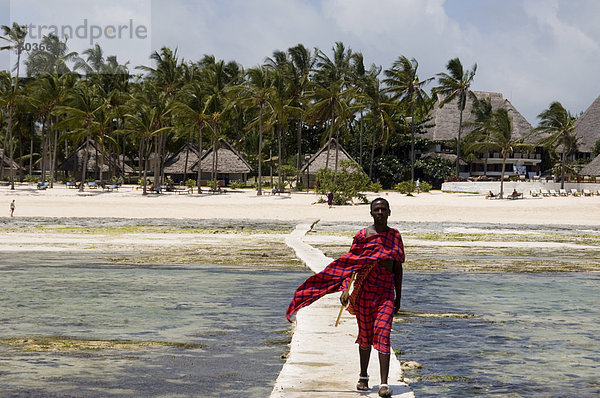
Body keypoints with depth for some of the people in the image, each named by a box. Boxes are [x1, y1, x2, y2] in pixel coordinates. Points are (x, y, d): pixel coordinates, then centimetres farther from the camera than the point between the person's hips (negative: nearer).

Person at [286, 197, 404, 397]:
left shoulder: (395, 236, 6)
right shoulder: (362, 236, -1)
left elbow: (398, 268, 12)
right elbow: (351, 264, -1)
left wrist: (398, 297, 14)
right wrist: (345, 289, -14)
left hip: (386, 292, 0)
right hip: (365, 290, 0)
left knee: (382, 333, -12)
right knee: (365, 334, 10)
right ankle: (363, 377, 29)